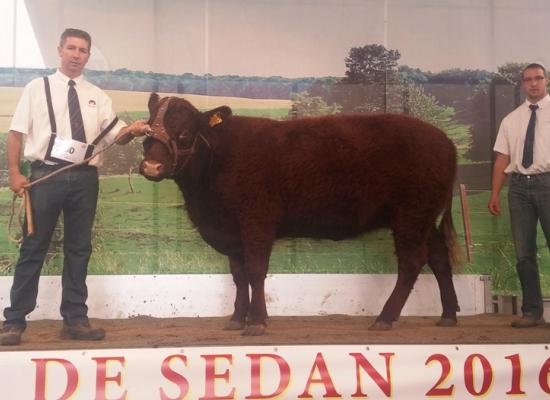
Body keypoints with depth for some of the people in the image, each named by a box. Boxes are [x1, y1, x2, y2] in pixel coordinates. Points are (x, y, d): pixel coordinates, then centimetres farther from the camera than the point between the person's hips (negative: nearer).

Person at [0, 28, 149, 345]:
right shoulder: (37, 88, 7)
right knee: (34, 248, -1)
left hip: (84, 177, 3)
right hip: (46, 174, -3)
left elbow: (116, 136, 6)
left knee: (79, 248, 8)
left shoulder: (98, 96, 14)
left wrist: (132, 131, -16)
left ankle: (75, 319, 16)